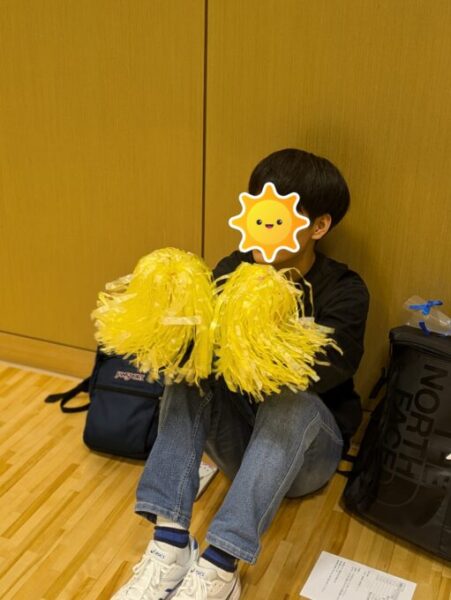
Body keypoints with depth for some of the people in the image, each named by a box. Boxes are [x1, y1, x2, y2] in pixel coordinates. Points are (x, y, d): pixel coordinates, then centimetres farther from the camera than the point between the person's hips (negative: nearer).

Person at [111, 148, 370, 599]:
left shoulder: (343, 291, -12)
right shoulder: (233, 268, -2)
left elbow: (326, 370, -30)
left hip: (307, 449, -3)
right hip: (237, 438, 3)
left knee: (292, 402, -35)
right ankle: (170, 542, -33)